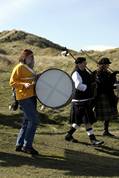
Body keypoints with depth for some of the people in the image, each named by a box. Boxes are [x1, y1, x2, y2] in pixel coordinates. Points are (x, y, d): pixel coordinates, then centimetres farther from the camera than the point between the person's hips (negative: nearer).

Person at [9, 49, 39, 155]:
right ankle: (27, 146, -8)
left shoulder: (30, 68, 20)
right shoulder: (19, 67, -7)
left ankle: (19, 145, 18)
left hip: (32, 97, 9)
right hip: (24, 97, -9)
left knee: (27, 122, 10)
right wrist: (24, 85, -24)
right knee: (34, 120, -14)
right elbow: (12, 82, -11)